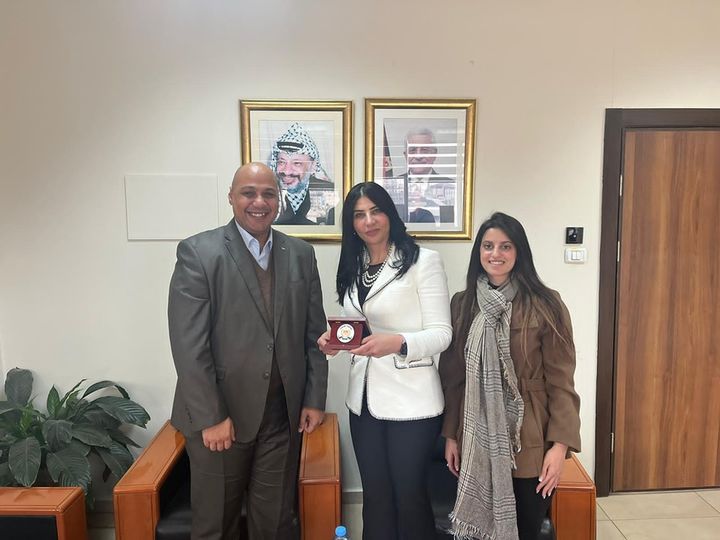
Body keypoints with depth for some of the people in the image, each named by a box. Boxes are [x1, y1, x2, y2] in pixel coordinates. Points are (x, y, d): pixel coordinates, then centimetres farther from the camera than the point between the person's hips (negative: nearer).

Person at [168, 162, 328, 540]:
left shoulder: (301, 254, 4)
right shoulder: (197, 252, -9)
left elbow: (314, 332, 7)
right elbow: (188, 344, -13)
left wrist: (314, 398, 4)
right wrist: (210, 417, -14)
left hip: (283, 415, 3)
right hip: (218, 415, -2)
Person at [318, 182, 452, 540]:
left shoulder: (422, 260, -8)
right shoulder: (353, 267, 11)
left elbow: (442, 333, -12)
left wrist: (398, 343, -29)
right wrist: (334, 339, -5)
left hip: (411, 400, -5)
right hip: (364, 399, 6)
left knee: (409, 496, 8)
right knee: (375, 496, 17)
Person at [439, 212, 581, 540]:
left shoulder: (545, 305, -8)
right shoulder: (462, 304, 3)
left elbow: (560, 381, -8)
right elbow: (452, 377, 6)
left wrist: (560, 444, -13)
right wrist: (450, 435, 6)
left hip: (528, 442, -3)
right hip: (477, 440, 3)